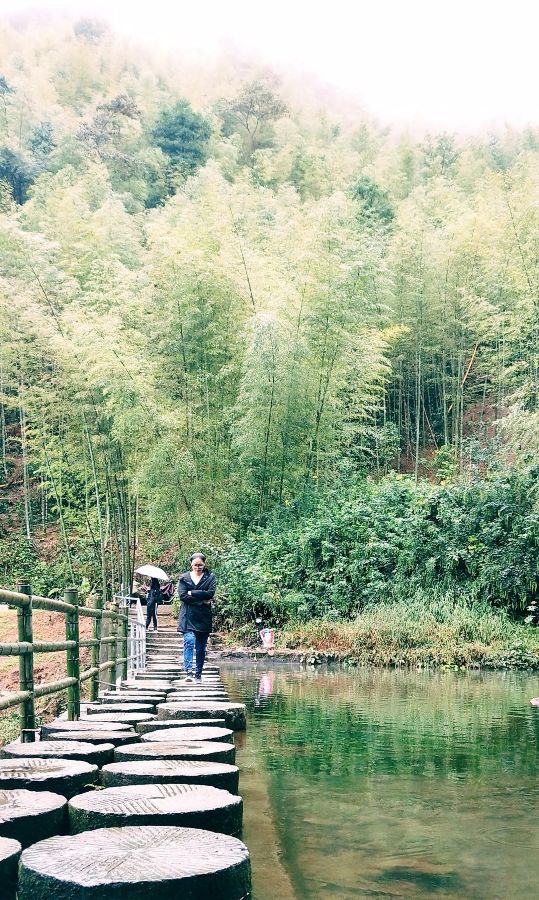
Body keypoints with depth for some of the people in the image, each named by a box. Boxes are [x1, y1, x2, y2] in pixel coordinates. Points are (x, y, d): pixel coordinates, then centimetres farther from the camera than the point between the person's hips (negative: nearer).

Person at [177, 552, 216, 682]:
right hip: (188, 617, -1)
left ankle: (198, 674, 14)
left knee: (201, 648, 5)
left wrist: (192, 593, -9)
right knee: (189, 641, -21)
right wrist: (202, 600, -12)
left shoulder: (210, 577, 7)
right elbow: (182, 595, -6)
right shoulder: (184, 578, 8)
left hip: (204, 618, 1)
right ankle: (188, 671, -26)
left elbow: (210, 593, -8)